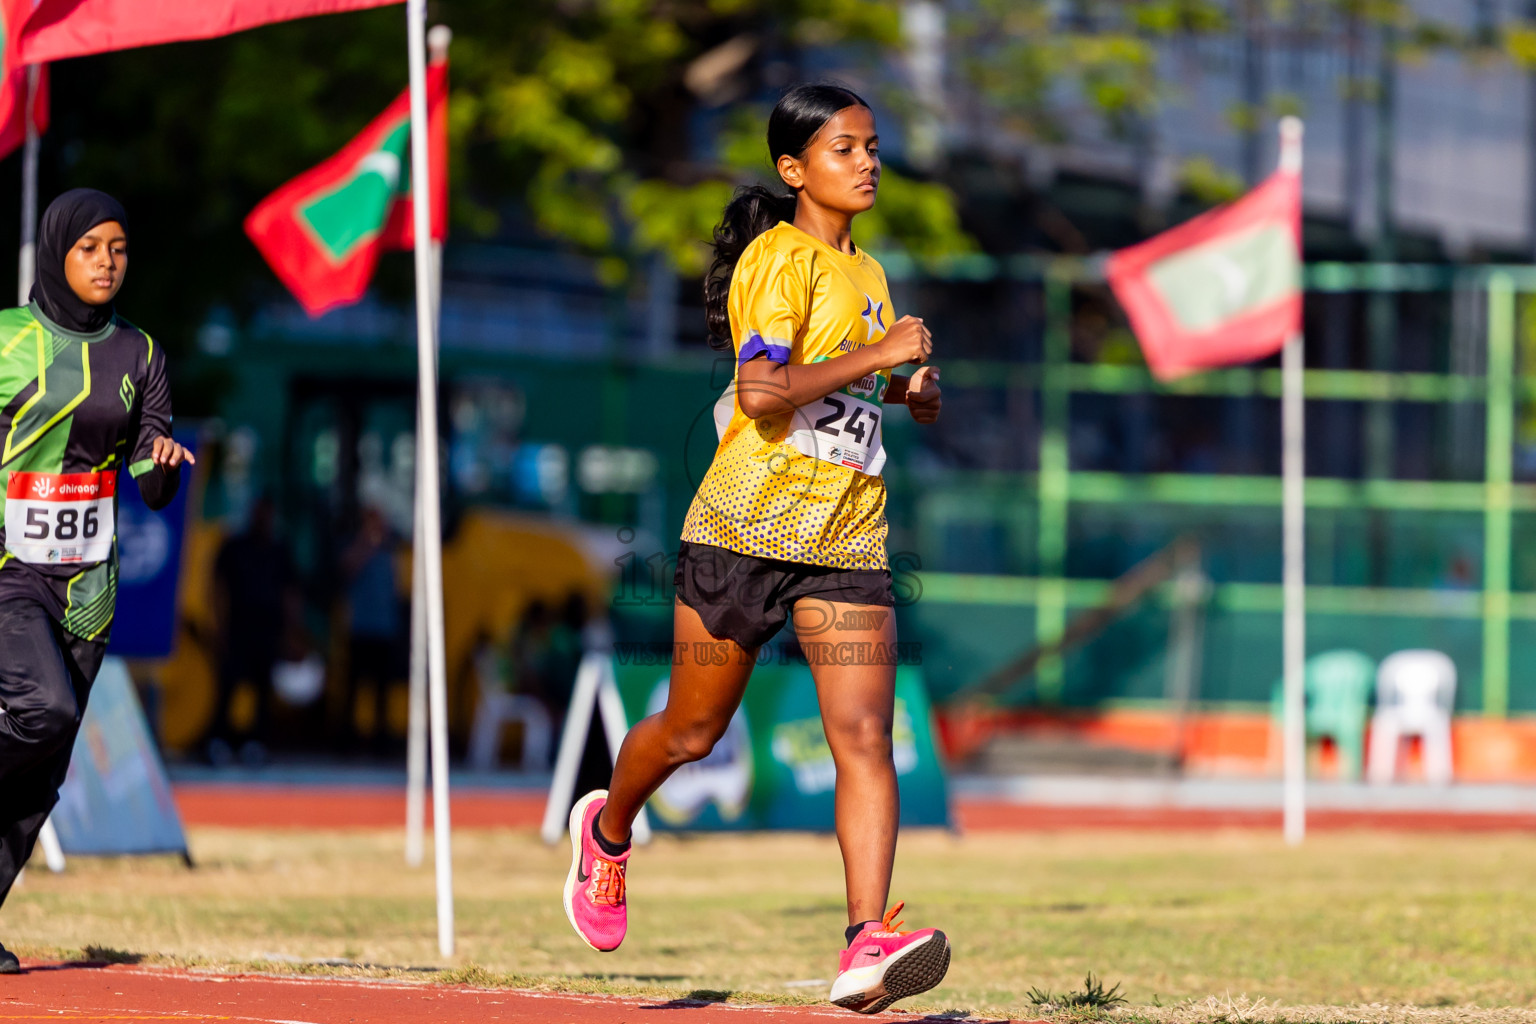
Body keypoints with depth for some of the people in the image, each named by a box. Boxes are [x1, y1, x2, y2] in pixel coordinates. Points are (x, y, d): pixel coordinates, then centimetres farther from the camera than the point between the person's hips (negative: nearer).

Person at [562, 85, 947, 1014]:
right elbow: (761, 391, -22)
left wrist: (906, 389, 16)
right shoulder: (777, 261, -8)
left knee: (865, 736, -13)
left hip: (848, 536, 5)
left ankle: (869, 947, -23)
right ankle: (608, 831, 42)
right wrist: (877, 354, -19)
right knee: (693, 730, 10)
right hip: (748, 521, -5)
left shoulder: (867, 274, 17)